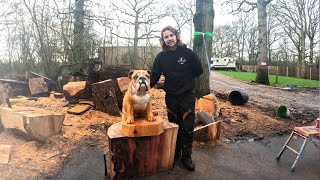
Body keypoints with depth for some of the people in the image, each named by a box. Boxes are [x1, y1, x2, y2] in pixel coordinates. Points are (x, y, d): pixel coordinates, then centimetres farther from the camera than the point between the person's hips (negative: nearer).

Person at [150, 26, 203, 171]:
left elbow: (199, 70, 2)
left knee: (188, 128, 1)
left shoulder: (187, 53, -7)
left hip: (187, 95, -2)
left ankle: (186, 156, 16)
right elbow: (154, 76, -5)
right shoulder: (161, 57, -2)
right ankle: (176, 153, 31)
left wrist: (185, 78, 2)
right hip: (171, 96, 2)